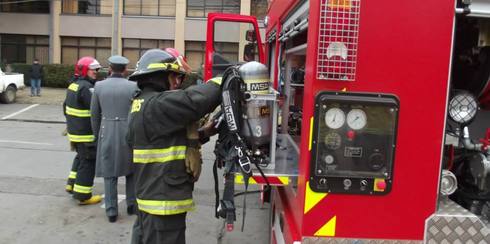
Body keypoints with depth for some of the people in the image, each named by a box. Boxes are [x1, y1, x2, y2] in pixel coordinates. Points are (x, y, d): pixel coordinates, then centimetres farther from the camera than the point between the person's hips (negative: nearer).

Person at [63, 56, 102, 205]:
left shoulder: (73, 85, 12)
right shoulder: (86, 87, -20)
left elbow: (65, 106, 22)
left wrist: (70, 121, 31)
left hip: (74, 131, 10)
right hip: (85, 134, -10)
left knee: (81, 158, 25)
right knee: (88, 162, -1)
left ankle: (73, 185, 34)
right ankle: (83, 195, 5)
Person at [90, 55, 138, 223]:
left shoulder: (99, 86, 0)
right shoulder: (133, 86, -6)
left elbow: (94, 115, 5)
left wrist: (97, 135, 17)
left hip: (107, 133, 1)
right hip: (129, 132, 0)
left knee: (109, 173, 9)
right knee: (131, 169, 18)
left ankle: (111, 211, 13)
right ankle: (131, 204, 24)